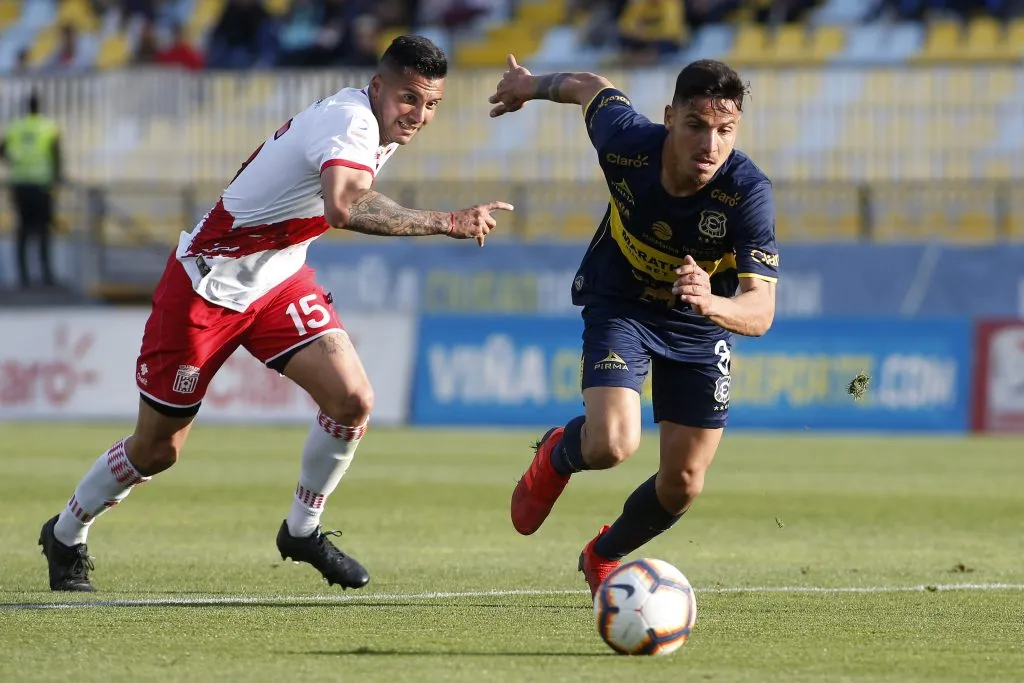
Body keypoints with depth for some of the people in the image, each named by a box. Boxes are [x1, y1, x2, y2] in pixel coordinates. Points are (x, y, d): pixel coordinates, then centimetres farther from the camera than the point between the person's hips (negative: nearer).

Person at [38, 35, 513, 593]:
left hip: (277, 279, 8)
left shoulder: (363, 120, -2)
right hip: (207, 286, -8)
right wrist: (445, 224, -52)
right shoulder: (351, 122, -30)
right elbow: (345, 208, -51)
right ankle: (65, 537, 30)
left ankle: (302, 531, 9)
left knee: (353, 400, -13)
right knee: (156, 450, 5)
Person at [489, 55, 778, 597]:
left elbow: (760, 312, -38)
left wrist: (711, 303, -60)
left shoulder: (748, 192, -32)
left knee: (683, 483, 4)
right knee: (612, 445, -24)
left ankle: (605, 556, 37)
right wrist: (531, 85, 16)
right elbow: (591, 87, -5)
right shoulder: (627, 141, -29)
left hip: (701, 327, 1)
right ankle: (557, 456, 14)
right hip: (619, 305, -1)